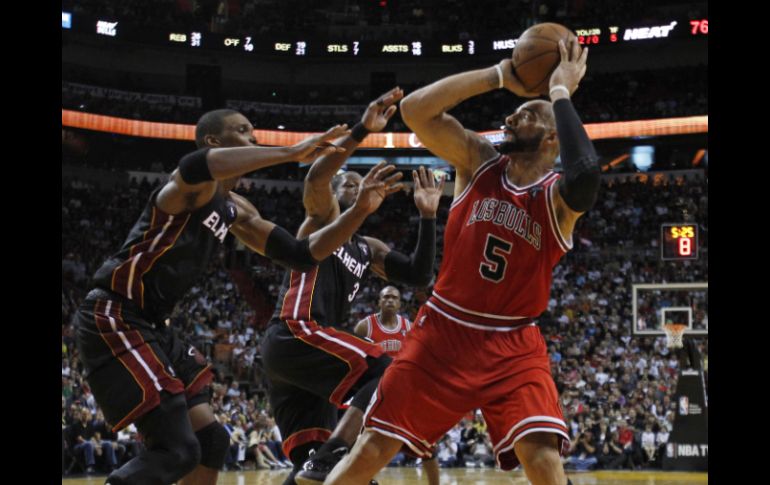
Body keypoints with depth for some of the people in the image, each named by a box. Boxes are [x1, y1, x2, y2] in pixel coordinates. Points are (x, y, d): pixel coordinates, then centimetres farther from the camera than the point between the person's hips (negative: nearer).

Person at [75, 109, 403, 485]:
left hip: (152, 326, 10)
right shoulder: (195, 186, -13)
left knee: (210, 440, 9)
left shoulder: (235, 211, 15)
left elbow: (301, 255, 14)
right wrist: (291, 152, -38)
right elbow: (195, 165, -40)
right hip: (114, 318, -10)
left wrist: (360, 210, 1)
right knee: (176, 450, -16)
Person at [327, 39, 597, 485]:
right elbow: (414, 109, -13)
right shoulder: (478, 160, 1)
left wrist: (561, 93, -24)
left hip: (514, 346, -2)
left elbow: (585, 177, -35)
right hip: (443, 331, 2)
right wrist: (500, 75, -14)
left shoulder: (557, 195, -8)